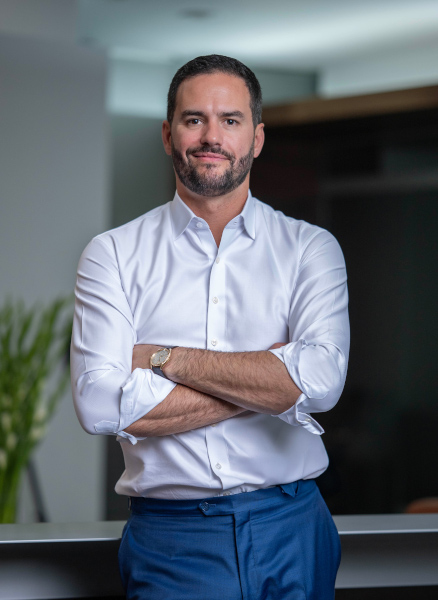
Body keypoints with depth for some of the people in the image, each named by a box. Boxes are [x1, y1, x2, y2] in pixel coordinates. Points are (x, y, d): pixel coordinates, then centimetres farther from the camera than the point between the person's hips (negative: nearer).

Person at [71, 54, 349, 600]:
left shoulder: (310, 248, 4)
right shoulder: (113, 255, 2)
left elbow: (321, 380, -14)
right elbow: (99, 404, -13)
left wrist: (162, 358, -12)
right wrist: (264, 383, -12)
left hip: (290, 534, 1)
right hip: (170, 539, -1)